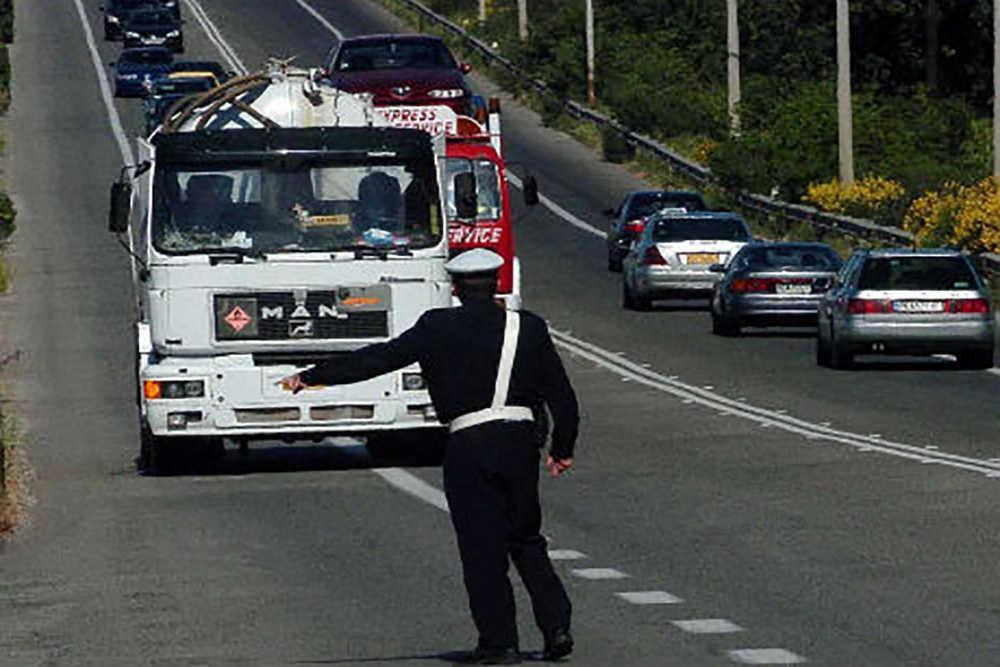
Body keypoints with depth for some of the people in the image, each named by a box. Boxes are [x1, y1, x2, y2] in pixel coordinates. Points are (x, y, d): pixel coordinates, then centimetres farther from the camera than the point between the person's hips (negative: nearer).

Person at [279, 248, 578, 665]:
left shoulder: (438, 329, -1)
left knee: (482, 548, 2)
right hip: (520, 440, 3)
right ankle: (556, 626, 10)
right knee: (525, 540, 17)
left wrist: (311, 377, 7)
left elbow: (379, 358, 1)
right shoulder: (529, 328, 8)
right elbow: (562, 396, 11)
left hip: (468, 445, -3)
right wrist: (562, 450, 23)